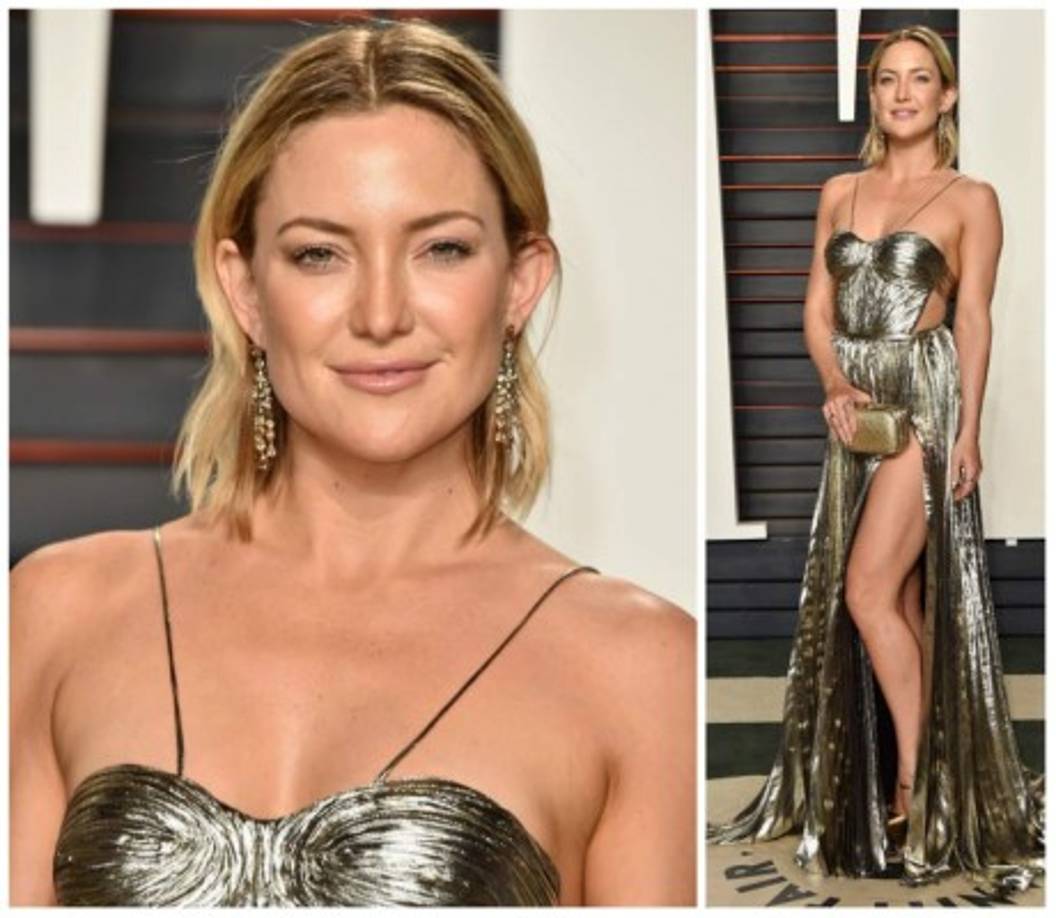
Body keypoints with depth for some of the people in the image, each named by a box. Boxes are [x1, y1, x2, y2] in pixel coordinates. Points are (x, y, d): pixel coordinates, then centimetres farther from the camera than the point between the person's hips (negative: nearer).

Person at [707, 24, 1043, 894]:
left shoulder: (970, 198, 0)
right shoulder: (840, 192, 12)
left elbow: (975, 321, -3)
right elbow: (817, 310, 10)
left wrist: (969, 431, -9)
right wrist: (836, 388, -7)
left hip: (925, 396, -5)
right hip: (857, 401, 5)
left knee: (869, 589, -12)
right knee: (898, 596, 9)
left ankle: (916, 779, 0)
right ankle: (923, 768, 19)